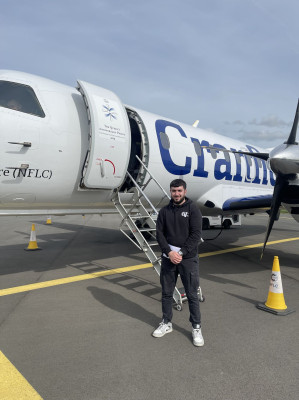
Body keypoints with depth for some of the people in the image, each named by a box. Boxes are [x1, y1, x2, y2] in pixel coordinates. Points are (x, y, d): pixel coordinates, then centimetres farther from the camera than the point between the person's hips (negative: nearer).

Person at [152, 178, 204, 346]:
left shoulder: (193, 209, -5)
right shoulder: (164, 211, 6)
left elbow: (196, 234, -11)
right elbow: (160, 233, 1)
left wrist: (181, 253, -17)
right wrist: (169, 252, -13)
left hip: (188, 259, -3)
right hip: (168, 258, 4)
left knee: (192, 295, 4)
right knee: (166, 293, 14)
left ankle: (197, 328, 21)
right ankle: (166, 323, 32)